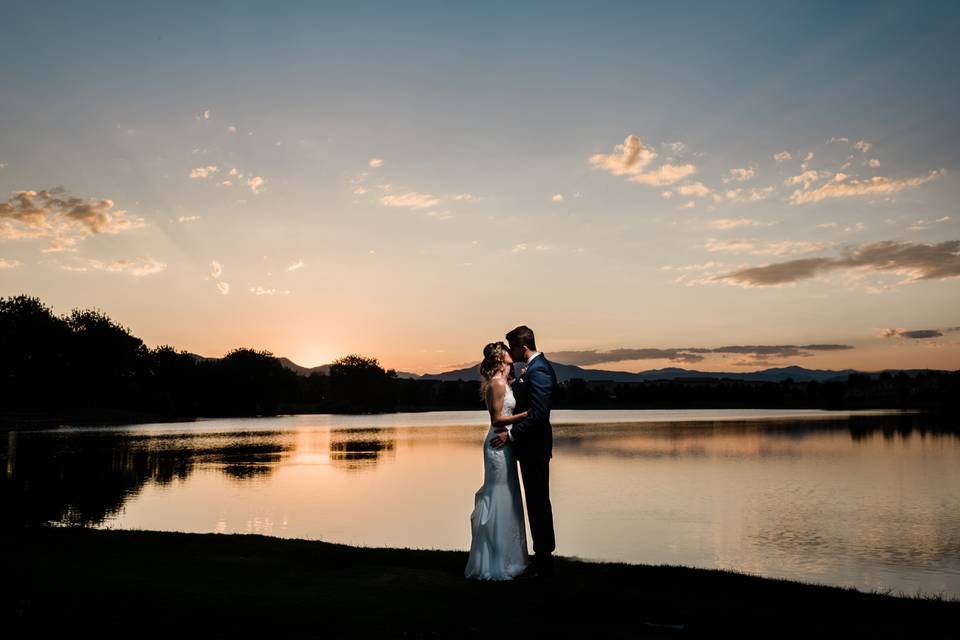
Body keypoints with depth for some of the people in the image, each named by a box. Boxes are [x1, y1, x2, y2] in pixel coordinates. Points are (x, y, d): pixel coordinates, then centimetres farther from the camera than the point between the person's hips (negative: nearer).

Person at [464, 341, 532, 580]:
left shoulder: (503, 382, 14)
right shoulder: (497, 383, -15)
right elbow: (497, 419, -18)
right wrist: (527, 414, -17)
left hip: (504, 443, 10)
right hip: (499, 443, -10)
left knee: (507, 500, 14)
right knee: (499, 500, -4)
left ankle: (503, 558, 23)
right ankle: (496, 563, 3)